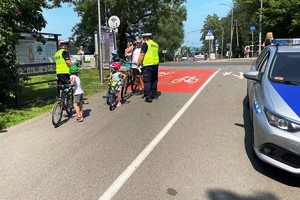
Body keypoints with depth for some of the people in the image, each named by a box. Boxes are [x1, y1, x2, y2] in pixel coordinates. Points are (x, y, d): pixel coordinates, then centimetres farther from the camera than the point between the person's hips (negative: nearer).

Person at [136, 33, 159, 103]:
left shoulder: (145, 44, -7)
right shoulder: (156, 45, 14)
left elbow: (142, 55, -13)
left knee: (147, 81, -4)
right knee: (154, 80, 17)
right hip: (155, 64, 7)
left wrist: (138, 63, -9)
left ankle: (148, 97, -6)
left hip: (148, 65, -7)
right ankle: (154, 94, 26)